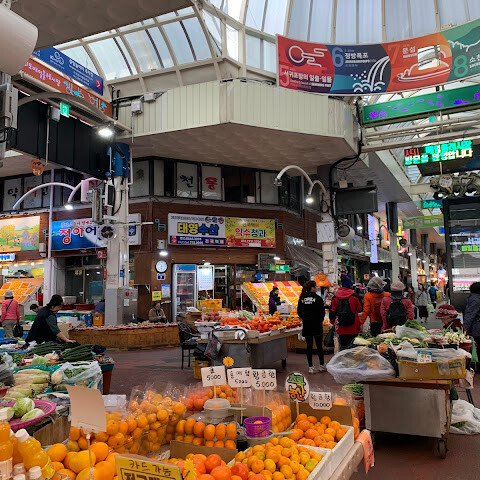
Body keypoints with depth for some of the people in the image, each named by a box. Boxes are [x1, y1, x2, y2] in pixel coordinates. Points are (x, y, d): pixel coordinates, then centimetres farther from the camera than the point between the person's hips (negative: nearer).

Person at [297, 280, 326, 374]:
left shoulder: (302, 298, 1)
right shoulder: (318, 298, -11)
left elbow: (299, 311, 7)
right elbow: (322, 312, -8)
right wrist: (320, 320, 9)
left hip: (306, 325, 3)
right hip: (317, 325, -3)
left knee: (309, 346, 7)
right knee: (319, 345, 8)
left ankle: (310, 367, 9)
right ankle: (322, 366, 18)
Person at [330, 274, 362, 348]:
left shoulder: (335, 297, 0)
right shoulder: (354, 296, -7)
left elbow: (333, 312, 5)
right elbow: (360, 309, 4)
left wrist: (332, 320, 20)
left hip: (341, 329, 2)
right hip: (353, 328, -2)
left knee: (343, 346, 9)